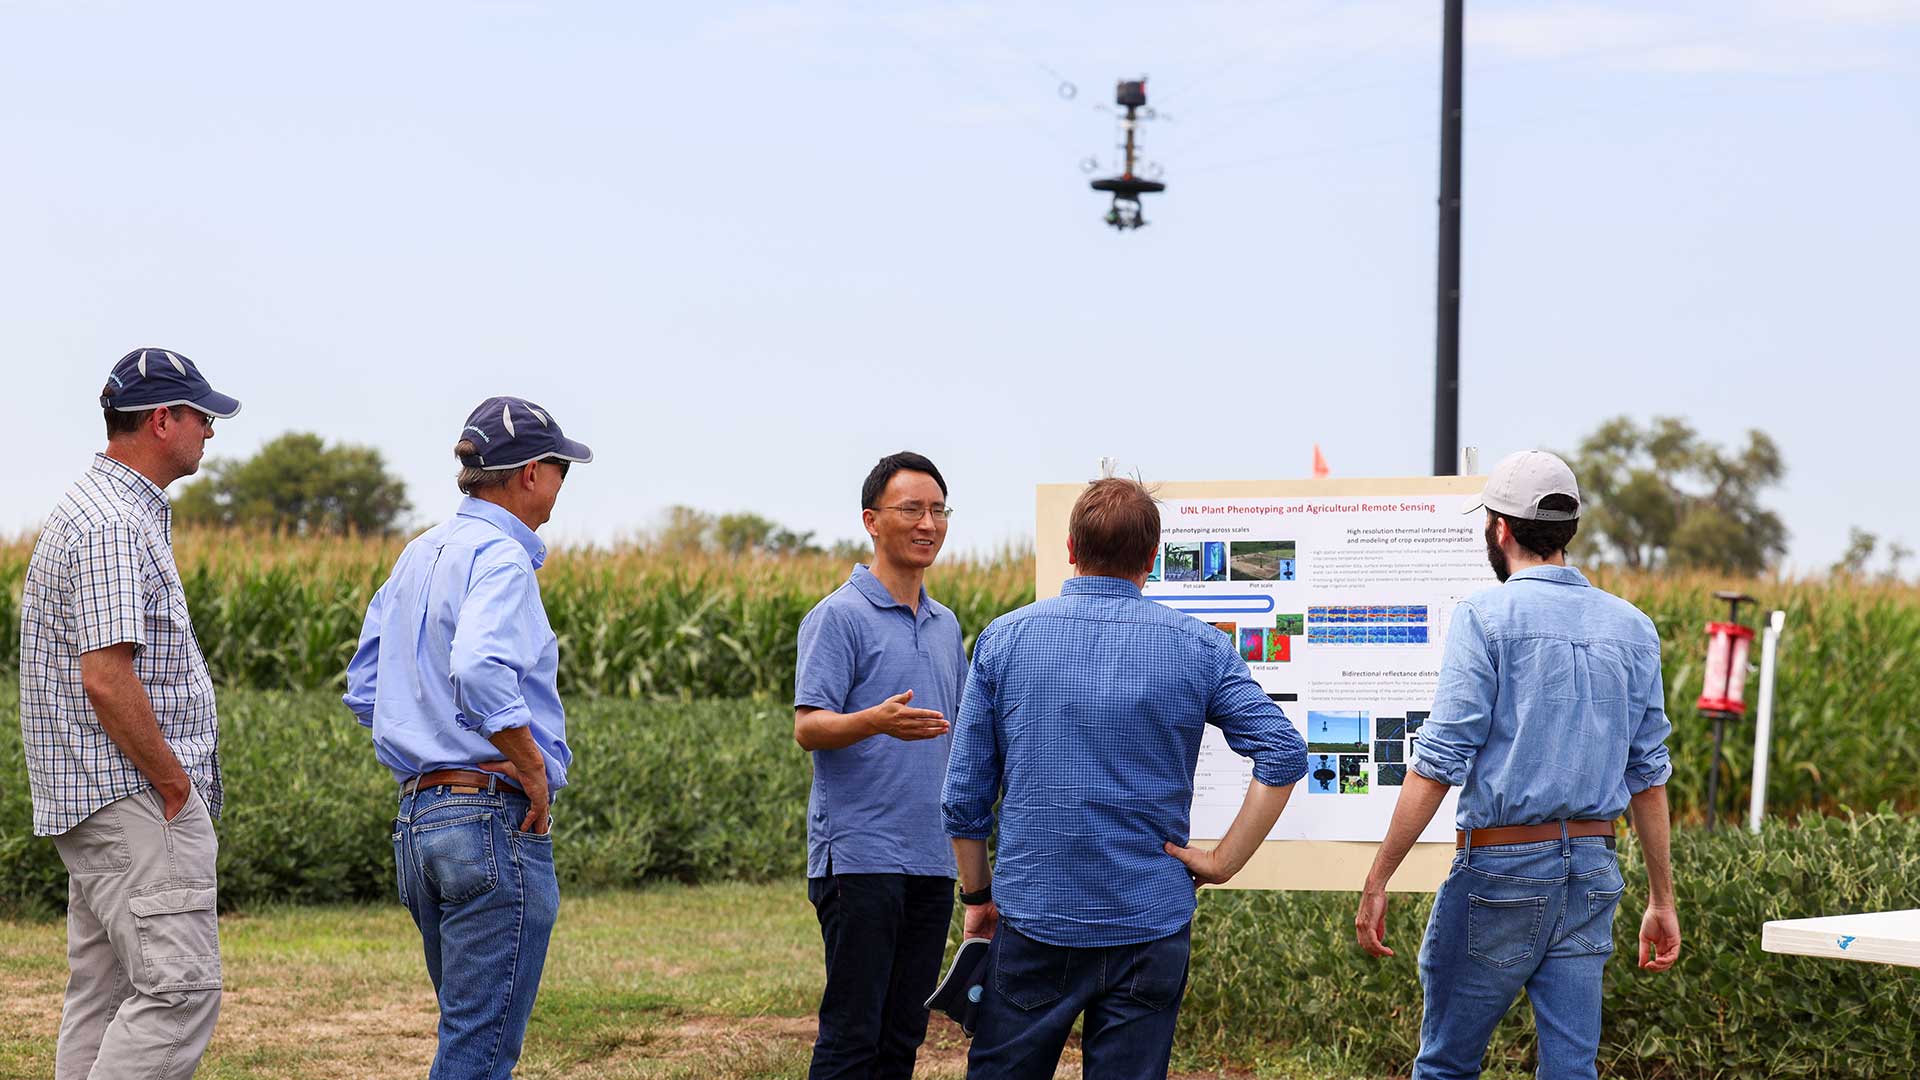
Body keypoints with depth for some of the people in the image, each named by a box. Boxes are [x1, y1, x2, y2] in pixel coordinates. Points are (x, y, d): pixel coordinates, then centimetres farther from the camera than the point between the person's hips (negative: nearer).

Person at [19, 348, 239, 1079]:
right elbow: (107, 678, -23)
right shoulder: (112, 524, -16)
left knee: (105, 992, 10)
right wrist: (175, 781, -14)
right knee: (181, 987, -14)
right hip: (133, 799, -11)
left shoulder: (118, 512, 18)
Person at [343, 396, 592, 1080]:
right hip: (496, 819, -9)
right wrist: (534, 769, -18)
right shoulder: (500, 556, -12)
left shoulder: (417, 557, 16)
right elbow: (479, 672, -29)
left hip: (417, 817, 9)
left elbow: (364, 689, 20)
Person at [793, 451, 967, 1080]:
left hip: (931, 860, 7)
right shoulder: (841, 616, -6)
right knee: (852, 1030, -8)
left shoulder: (946, 626, 18)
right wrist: (876, 721, -32)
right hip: (860, 857, -7)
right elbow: (809, 727, -14)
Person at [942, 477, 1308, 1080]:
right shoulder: (1198, 647, 0)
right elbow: (1284, 757, -8)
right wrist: (1223, 862, -4)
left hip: (1033, 917, 0)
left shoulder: (1004, 640, 0)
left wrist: (978, 895, 14)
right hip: (1150, 925, 0)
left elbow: (964, 796, 2)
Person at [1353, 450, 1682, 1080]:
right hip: (1593, 873, 5)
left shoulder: (1486, 616, -8)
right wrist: (1662, 899, 17)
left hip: (1502, 864, -5)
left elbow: (1438, 765, -12)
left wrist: (1377, 880, -9)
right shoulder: (1631, 628, 9)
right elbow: (1648, 775, 10)